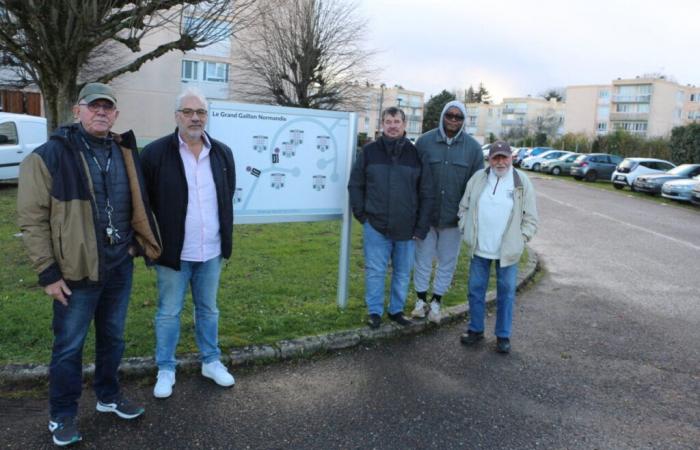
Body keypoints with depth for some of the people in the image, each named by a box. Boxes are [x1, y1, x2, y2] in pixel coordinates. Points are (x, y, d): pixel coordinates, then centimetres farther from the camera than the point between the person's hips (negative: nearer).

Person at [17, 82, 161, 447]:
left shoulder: (124, 152, 6)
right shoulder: (49, 156, -11)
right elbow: (32, 219, -10)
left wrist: (143, 244, 11)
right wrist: (48, 272, -12)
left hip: (120, 265, 5)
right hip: (77, 270, -5)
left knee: (112, 337, 19)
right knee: (69, 346, 8)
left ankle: (108, 396, 39)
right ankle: (62, 416, 27)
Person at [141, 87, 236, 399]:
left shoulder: (222, 153, 4)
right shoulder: (155, 153, -10)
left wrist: (226, 238, 10)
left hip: (211, 251, 4)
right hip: (174, 252, -4)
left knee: (208, 310, 18)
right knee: (168, 313, 10)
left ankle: (211, 361, 34)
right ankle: (166, 370, 26)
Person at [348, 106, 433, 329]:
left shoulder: (416, 154, 1)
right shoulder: (369, 151, 0)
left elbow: (426, 193, 2)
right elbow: (355, 185, 6)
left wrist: (421, 227, -1)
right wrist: (361, 213, 0)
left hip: (406, 228, 1)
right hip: (376, 226, -1)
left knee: (403, 273, 12)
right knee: (375, 271, 5)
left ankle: (397, 310, 29)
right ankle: (375, 312, 20)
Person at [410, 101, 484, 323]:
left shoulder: (473, 147, -2)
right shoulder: (424, 142, -4)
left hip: (454, 217, 1)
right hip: (426, 214, 0)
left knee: (447, 262, 11)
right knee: (423, 259, 11)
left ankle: (436, 302, 27)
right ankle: (421, 300, 28)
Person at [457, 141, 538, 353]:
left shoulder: (522, 182, -4)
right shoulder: (477, 178, 1)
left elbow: (531, 218, 0)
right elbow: (464, 207, 10)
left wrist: (520, 239, -7)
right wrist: (466, 229, 2)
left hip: (508, 251, -2)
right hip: (479, 248, 2)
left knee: (506, 293, 8)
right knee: (475, 290, 11)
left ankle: (503, 335, 22)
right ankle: (475, 329, 28)